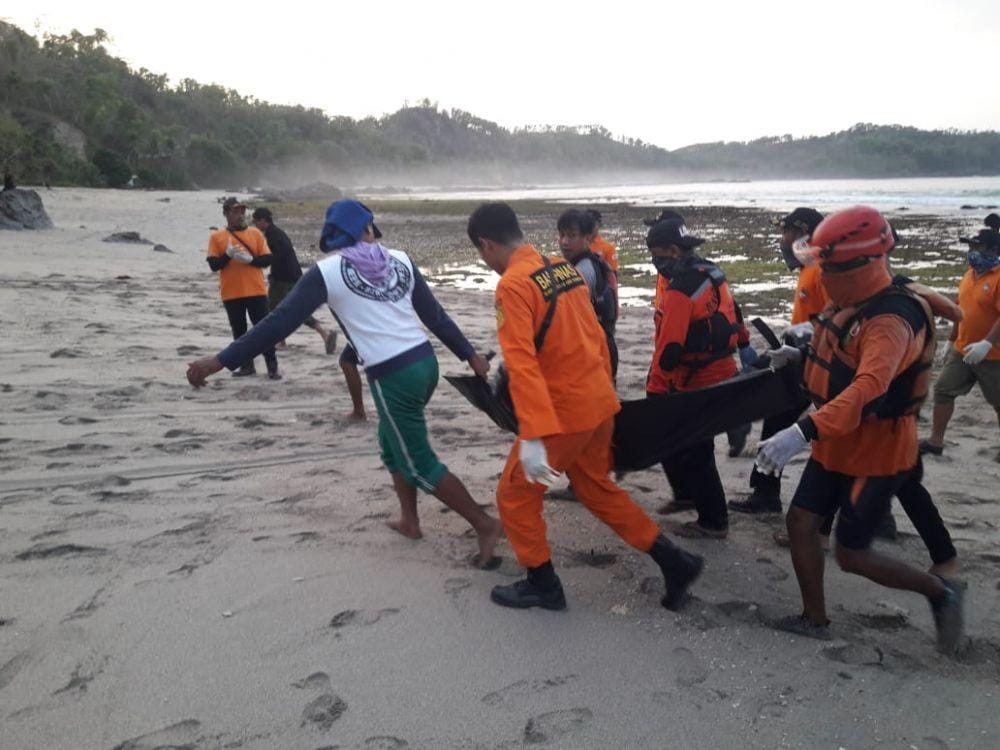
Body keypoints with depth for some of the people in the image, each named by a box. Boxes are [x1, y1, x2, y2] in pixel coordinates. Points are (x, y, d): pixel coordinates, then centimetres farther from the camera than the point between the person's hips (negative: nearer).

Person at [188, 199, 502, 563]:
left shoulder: (328, 272, -6)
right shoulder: (400, 260, 7)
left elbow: (280, 322, -9)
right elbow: (435, 314, 10)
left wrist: (218, 361, -5)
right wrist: (470, 355, 20)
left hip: (393, 377, -6)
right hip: (425, 362, 7)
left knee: (420, 464, 8)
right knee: (392, 446, 26)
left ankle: (486, 525, 9)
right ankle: (409, 520, 35)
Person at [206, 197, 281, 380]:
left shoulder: (255, 233, 5)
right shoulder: (217, 237, 4)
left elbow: (268, 259, 1)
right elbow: (213, 265, -2)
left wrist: (250, 259, -16)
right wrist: (228, 255, -18)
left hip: (256, 291, -1)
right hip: (231, 293, 1)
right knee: (239, 331, 8)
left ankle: (272, 366, 4)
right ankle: (246, 365, 19)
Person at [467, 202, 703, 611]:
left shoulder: (512, 285, -17)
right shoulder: (567, 270, 8)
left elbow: (521, 363, -26)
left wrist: (532, 436, -30)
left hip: (564, 412, -8)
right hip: (599, 402, 8)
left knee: (515, 496, 12)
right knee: (598, 489, 25)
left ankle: (542, 586, 25)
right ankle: (675, 562, 27)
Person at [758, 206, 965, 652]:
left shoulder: (890, 320, -28)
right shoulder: (848, 303, 2)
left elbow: (868, 387, -45)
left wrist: (803, 432, -55)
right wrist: (801, 356, -1)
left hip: (877, 452, -9)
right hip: (838, 445, 9)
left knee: (852, 555, 1)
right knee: (801, 522, 9)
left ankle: (940, 592, 25)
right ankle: (815, 619, 26)